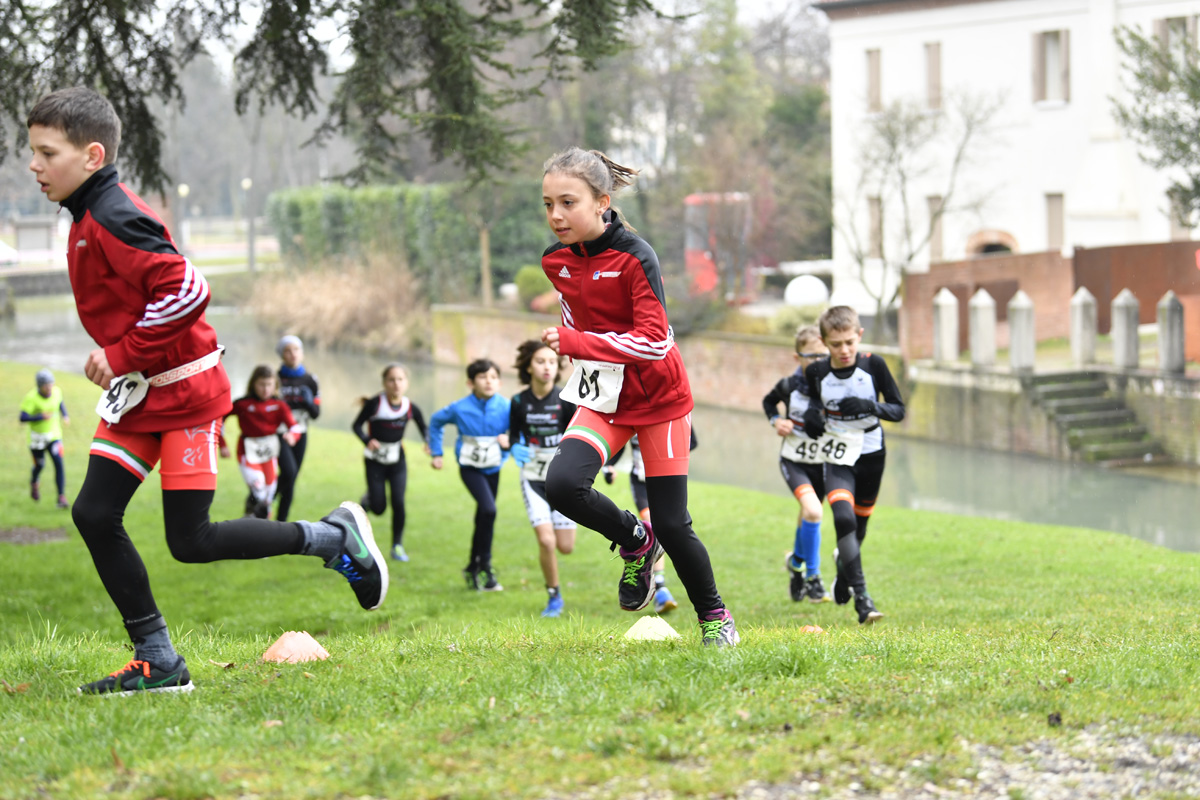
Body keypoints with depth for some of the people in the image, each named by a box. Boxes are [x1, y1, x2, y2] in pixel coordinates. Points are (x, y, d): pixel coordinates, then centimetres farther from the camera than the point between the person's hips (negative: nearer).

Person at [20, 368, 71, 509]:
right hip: (38, 436, -3)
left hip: (54, 435, 3)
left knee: (59, 463, -13)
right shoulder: (31, 398, -21)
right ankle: (34, 482, 49)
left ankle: (61, 497, -10)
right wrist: (41, 417, -33)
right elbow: (23, 418, -26)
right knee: (40, 465, 11)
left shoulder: (56, 392, -6)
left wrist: (65, 415, 1)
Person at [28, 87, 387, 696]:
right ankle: (159, 663, 5)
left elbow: (185, 290, -28)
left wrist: (123, 356, -20)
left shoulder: (113, 220, -20)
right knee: (94, 514, 0)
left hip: (184, 393, -10)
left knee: (190, 542, -6)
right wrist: (114, 359, 9)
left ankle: (333, 538, 11)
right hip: (137, 395, 10)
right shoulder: (88, 218, 11)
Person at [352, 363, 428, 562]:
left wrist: (429, 441, -18)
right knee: (378, 508, -2)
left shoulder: (411, 408, -9)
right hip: (375, 461, -2)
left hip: (397, 461, 2)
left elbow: (423, 428, 4)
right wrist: (367, 441, -27)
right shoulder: (374, 404, -17)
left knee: (398, 503, -8)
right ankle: (368, 499, 36)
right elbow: (356, 425, -8)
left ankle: (397, 545, 7)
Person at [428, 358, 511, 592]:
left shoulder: (506, 408, -12)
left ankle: (473, 568, 31)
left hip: (493, 469, 3)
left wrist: (510, 440, -23)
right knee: (488, 509, -24)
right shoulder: (459, 408, -11)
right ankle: (485, 566, -13)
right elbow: (436, 422, 8)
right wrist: (436, 453, 9)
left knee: (483, 519, 13)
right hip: (470, 468, -3)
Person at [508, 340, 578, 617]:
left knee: (565, 547, -1)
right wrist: (516, 449, -11)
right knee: (546, 541, -14)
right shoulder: (518, 402, -4)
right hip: (533, 478, 0)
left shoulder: (566, 400, -10)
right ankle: (554, 597, 6)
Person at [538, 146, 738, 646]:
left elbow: (655, 341, -29)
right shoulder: (556, 261, -3)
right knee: (562, 484, -23)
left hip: (658, 399, -4)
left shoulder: (634, 257, -22)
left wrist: (575, 342, -34)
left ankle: (713, 615, 24)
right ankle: (635, 541, 6)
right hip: (603, 399, 5)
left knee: (672, 524, -2)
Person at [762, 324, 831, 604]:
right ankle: (812, 577, -12)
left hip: (822, 463, 2)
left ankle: (796, 563, 48)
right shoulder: (789, 386, -11)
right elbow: (768, 401, 11)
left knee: (808, 518, 18)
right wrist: (776, 421, -7)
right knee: (812, 511, -24)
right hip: (794, 461, -2)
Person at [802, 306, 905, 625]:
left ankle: (843, 567, 48)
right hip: (838, 457, -1)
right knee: (844, 518, -23)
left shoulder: (873, 365, -10)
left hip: (871, 454, 1)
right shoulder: (816, 372, -8)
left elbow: (898, 410, -6)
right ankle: (861, 596, -24)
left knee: (860, 523, 15)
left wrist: (870, 406, -24)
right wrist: (812, 416, -9)